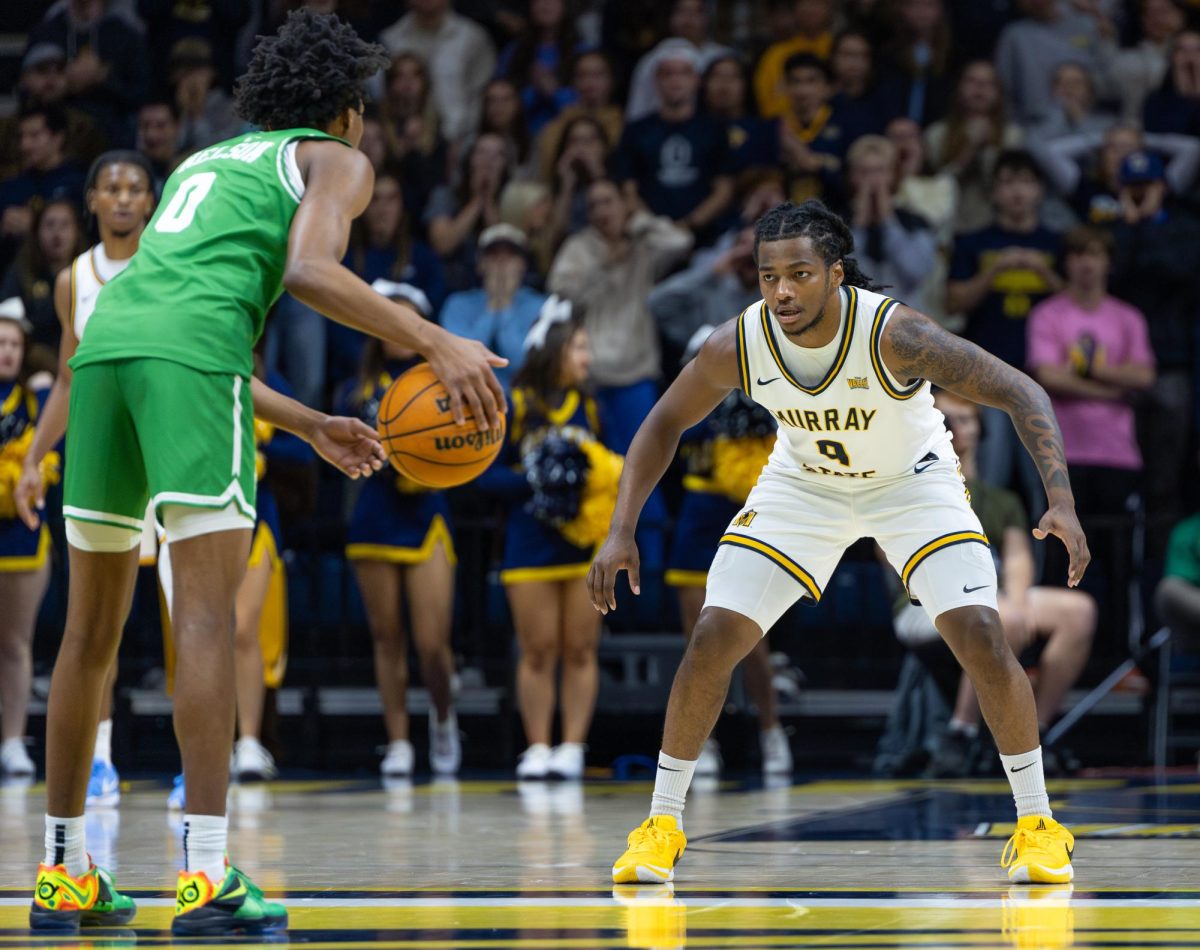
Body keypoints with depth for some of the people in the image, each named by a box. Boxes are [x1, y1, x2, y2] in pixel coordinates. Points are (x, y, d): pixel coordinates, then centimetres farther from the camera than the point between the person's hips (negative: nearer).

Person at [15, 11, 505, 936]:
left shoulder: (204, 161, 36)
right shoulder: (336, 161, 16)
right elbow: (309, 269, -6)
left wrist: (308, 424, 42)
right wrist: (438, 343, -8)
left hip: (104, 342, 7)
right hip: (191, 355, -7)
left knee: (92, 627, 12)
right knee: (207, 614, -10)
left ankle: (64, 872, 16)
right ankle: (206, 877, -18)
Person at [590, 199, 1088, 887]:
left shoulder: (893, 333, -35)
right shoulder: (739, 345, -25)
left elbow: (1021, 394, -30)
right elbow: (665, 423, -6)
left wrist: (1062, 502, -42)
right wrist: (622, 531, -15)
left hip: (913, 483, -2)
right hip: (803, 486, 3)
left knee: (983, 637, -18)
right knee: (712, 640, -9)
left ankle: (1037, 824, -1)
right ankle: (662, 825, 8)